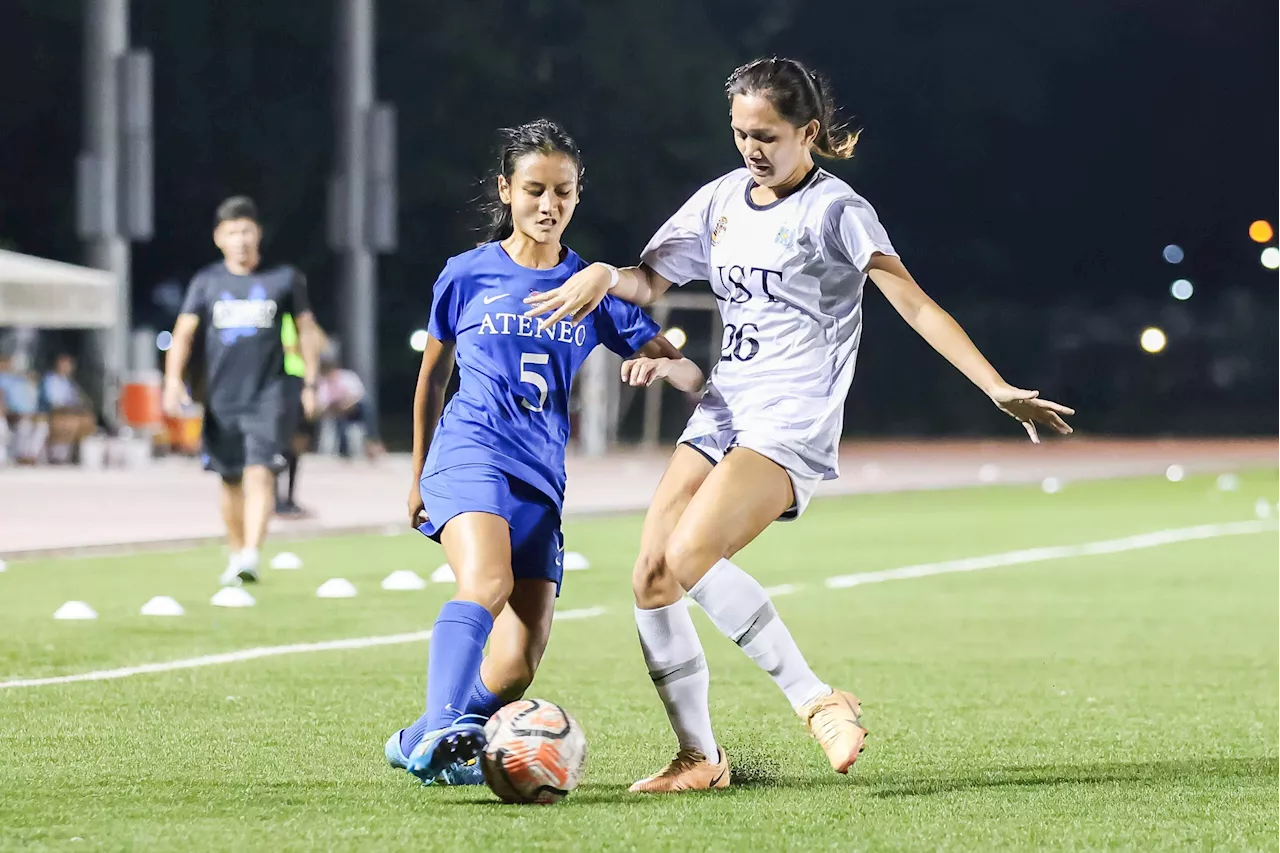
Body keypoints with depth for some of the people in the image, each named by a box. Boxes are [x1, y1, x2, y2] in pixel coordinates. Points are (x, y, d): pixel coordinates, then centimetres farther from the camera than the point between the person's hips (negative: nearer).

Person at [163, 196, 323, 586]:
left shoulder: (284, 279, 2)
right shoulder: (207, 282, 5)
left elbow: (307, 329, 11)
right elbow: (183, 333, 1)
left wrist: (310, 382, 8)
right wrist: (173, 380, -13)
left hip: (267, 396, -2)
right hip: (222, 399, 2)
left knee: (260, 474, -17)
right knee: (230, 481, 11)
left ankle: (251, 555, -26)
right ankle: (235, 554, 27)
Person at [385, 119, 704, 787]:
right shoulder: (467, 275, 6)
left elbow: (691, 375, 7)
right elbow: (432, 377, 21)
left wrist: (661, 366, -18)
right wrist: (419, 476, 26)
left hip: (542, 479, 3)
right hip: (470, 451, -3)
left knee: (517, 668, -5)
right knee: (487, 581, -34)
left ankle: (417, 743, 16)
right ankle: (440, 735, -47)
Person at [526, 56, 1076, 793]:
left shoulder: (834, 209, -6)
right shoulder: (721, 200, 13)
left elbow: (915, 304, -14)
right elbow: (651, 282, 20)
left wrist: (999, 389, -23)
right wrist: (604, 276, -4)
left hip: (793, 424, -7)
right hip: (721, 415, 7)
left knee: (689, 559, -26)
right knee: (651, 580, -3)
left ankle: (818, 701, -18)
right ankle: (700, 757, 8)